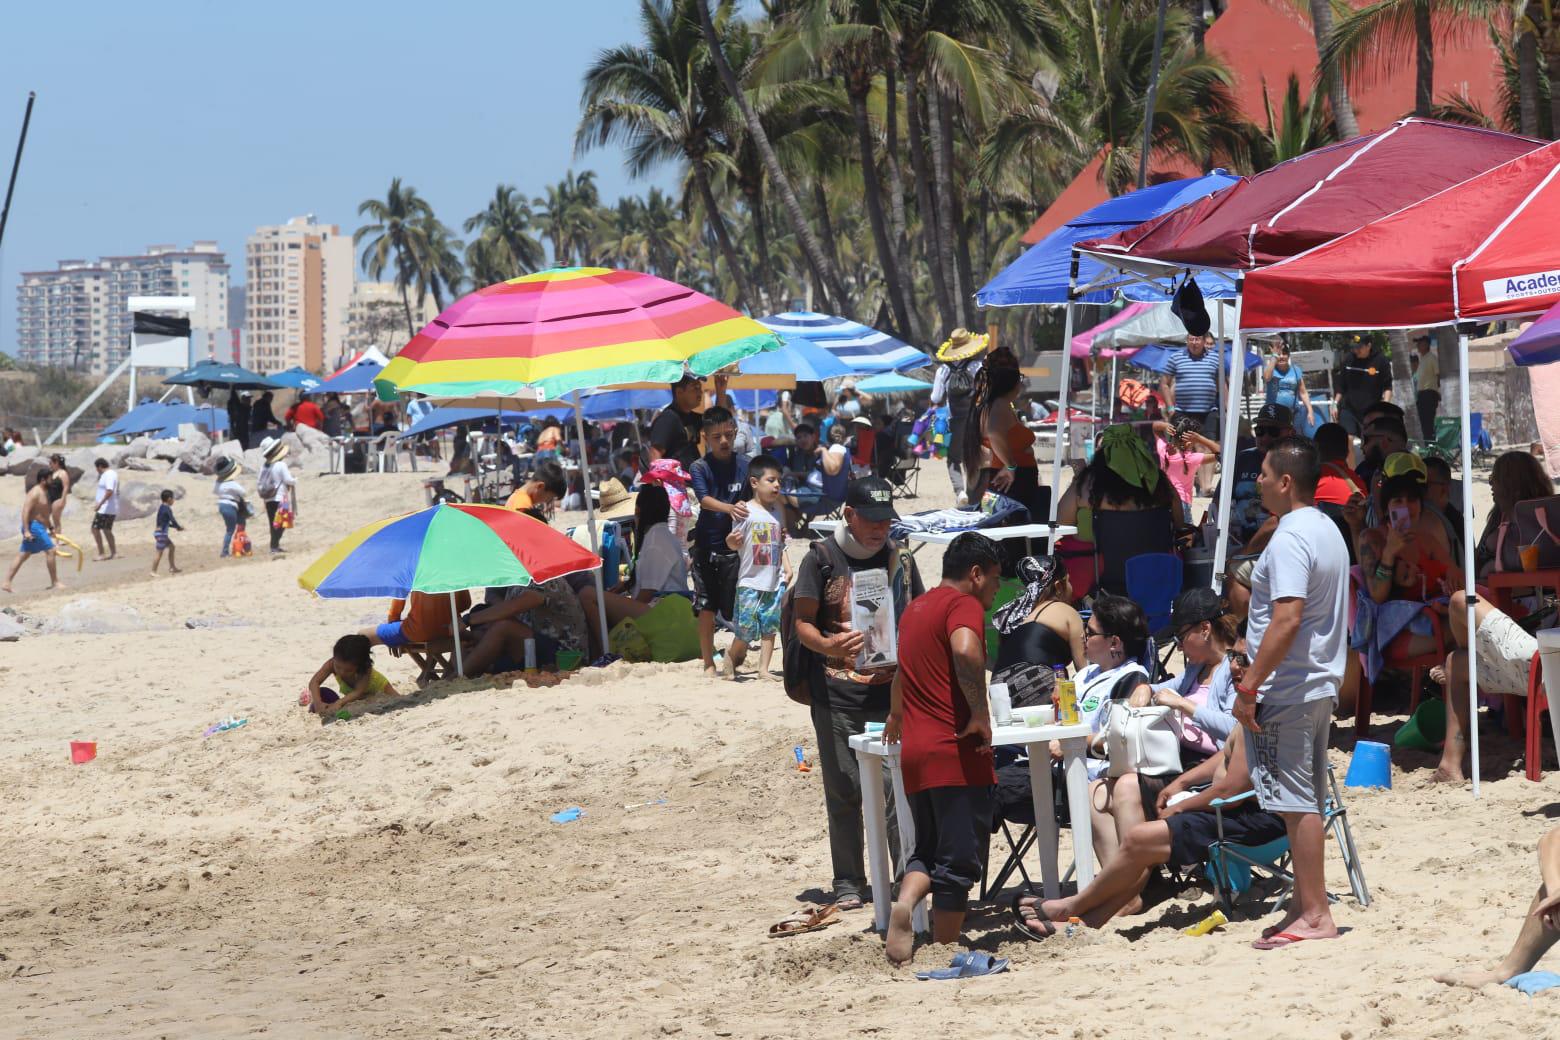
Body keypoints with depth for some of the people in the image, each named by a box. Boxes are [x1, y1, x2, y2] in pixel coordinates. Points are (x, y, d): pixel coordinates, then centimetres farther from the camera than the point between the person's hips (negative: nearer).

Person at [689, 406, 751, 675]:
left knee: (739, 607, -1)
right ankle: (708, 663, 12)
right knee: (706, 608, 3)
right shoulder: (699, 468, -3)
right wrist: (729, 508, -37)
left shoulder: (744, 466, 1)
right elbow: (704, 499, -19)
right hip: (707, 545, 0)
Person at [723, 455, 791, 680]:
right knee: (746, 629, -5)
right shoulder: (746, 512, -8)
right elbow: (735, 544, -8)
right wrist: (731, 541, -31)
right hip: (751, 582, -5)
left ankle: (764, 668, 14)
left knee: (769, 627, 6)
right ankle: (732, 657, 21)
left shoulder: (777, 512, 10)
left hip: (775, 582, 5)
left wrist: (787, 568, 7)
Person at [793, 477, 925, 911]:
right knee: (843, 790, 2)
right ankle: (848, 884, 10)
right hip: (837, 694, -2)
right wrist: (828, 646, -22)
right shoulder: (821, 558, 2)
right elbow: (802, 622, -1)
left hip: (891, 691, 2)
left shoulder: (900, 559, 12)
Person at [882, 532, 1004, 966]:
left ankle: (905, 902, -13)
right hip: (957, 751, -7)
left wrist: (896, 716, 58)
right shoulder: (964, 605, -6)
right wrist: (980, 713, -20)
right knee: (959, 860, -1)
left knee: (928, 849, 15)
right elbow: (965, 651, -30)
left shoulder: (915, 609, 21)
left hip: (914, 752, 7)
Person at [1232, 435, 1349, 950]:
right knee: (1306, 802, 14)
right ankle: (1306, 904, 20)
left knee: (1296, 802, -6)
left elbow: (1288, 619, -26)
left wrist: (1249, 686, -22)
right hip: (1322, 685, 10)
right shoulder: (1328, 531, 14)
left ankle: (1314, 915, -4)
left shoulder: (1289, 540, -18)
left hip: (1287, 692, -10)